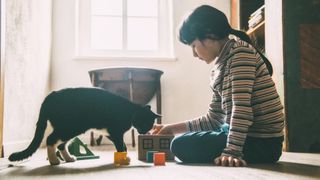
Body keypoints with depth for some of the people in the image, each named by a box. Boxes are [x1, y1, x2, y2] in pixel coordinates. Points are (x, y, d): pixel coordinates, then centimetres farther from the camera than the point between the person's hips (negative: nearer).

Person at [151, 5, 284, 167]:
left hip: (261, 143, -10)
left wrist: (232, 151, -31)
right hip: (246, 135, 10)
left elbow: (242, 107, -24)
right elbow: (213, 119, 13)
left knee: (182, 146, -15)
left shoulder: (240, 51, -14)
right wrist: (172, 128, 13)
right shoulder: (218, 68, 12)